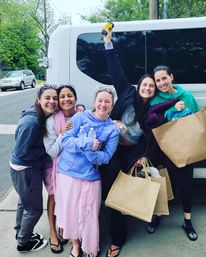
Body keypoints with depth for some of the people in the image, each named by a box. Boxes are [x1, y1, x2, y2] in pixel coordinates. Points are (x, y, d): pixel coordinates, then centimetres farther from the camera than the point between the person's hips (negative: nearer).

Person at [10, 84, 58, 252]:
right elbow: (21, 152, -25)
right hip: (25, 170, -9)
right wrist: (44, 152, -16)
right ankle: (24, 243, 31)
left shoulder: (45, 117, -2)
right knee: (34, 208, 8)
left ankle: (22, 233, 50)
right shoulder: (31, 122, -29)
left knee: (25, 202, 27)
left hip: (30, 167, 9)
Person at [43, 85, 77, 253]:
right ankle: (53, 233, 35)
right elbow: (51, 151, -21)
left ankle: (63, 229, 41)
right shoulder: (52, 121, -22)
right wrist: (63, 133, -31)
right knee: (54, 198, 14)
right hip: (56, 166, -3)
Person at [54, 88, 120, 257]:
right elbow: (65, 140, -10)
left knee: (89, 216, 7)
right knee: (70, 212, 12)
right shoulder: (80, 117, -3)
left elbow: (106, 157, -8)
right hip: (67, 172, 1)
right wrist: (86, 143, -24)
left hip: (91, 177, 0)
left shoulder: (113, 129, -2)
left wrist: (92, 151, -26)